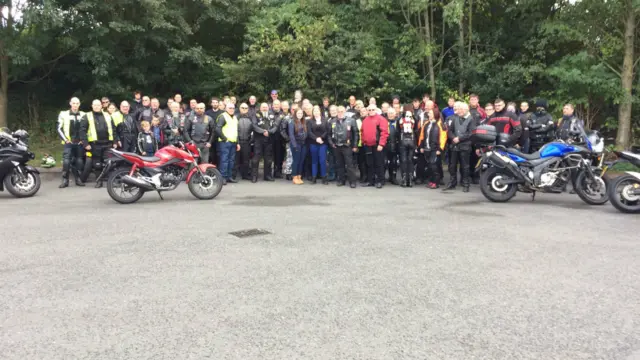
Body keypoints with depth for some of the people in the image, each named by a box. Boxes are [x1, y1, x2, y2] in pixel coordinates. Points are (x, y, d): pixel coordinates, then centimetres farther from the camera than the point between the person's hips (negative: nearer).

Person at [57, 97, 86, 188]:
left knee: (79, 161, 5)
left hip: (80, 143, 2)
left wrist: (84, 140, 2)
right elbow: (59, 129, 3)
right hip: (68, 142, -2)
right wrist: (65, 139, -6)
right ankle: (65, 180, -6)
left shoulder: (83, 115, 9)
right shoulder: (64, 114, 3)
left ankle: (78, 179, 12)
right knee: (66, 161, -11)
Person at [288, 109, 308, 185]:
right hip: (296, 144, -5)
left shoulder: (304, 123, 13)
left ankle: (299, 177, 12)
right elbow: (291, 134, -11)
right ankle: (295, 177, 3)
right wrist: (295, 145, -17)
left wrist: (305, 143, 0)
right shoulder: (292, 123, -5)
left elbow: (305, 133, 12)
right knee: (296, 160, -4)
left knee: (302, 161, 5)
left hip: (303, 144, 6)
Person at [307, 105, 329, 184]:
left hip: (323, 143, 0)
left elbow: (327, 131, -1)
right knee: (314, 160, 6)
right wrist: (316, 138, -16)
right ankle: (314, 177, 10)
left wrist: (321, 138, -14)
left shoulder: (325, 121, 8)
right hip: (313, 143, 0)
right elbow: (309, 132, -4)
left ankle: (324, 177, 2)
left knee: (323, 160, -4)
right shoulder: (310, 121, 6)